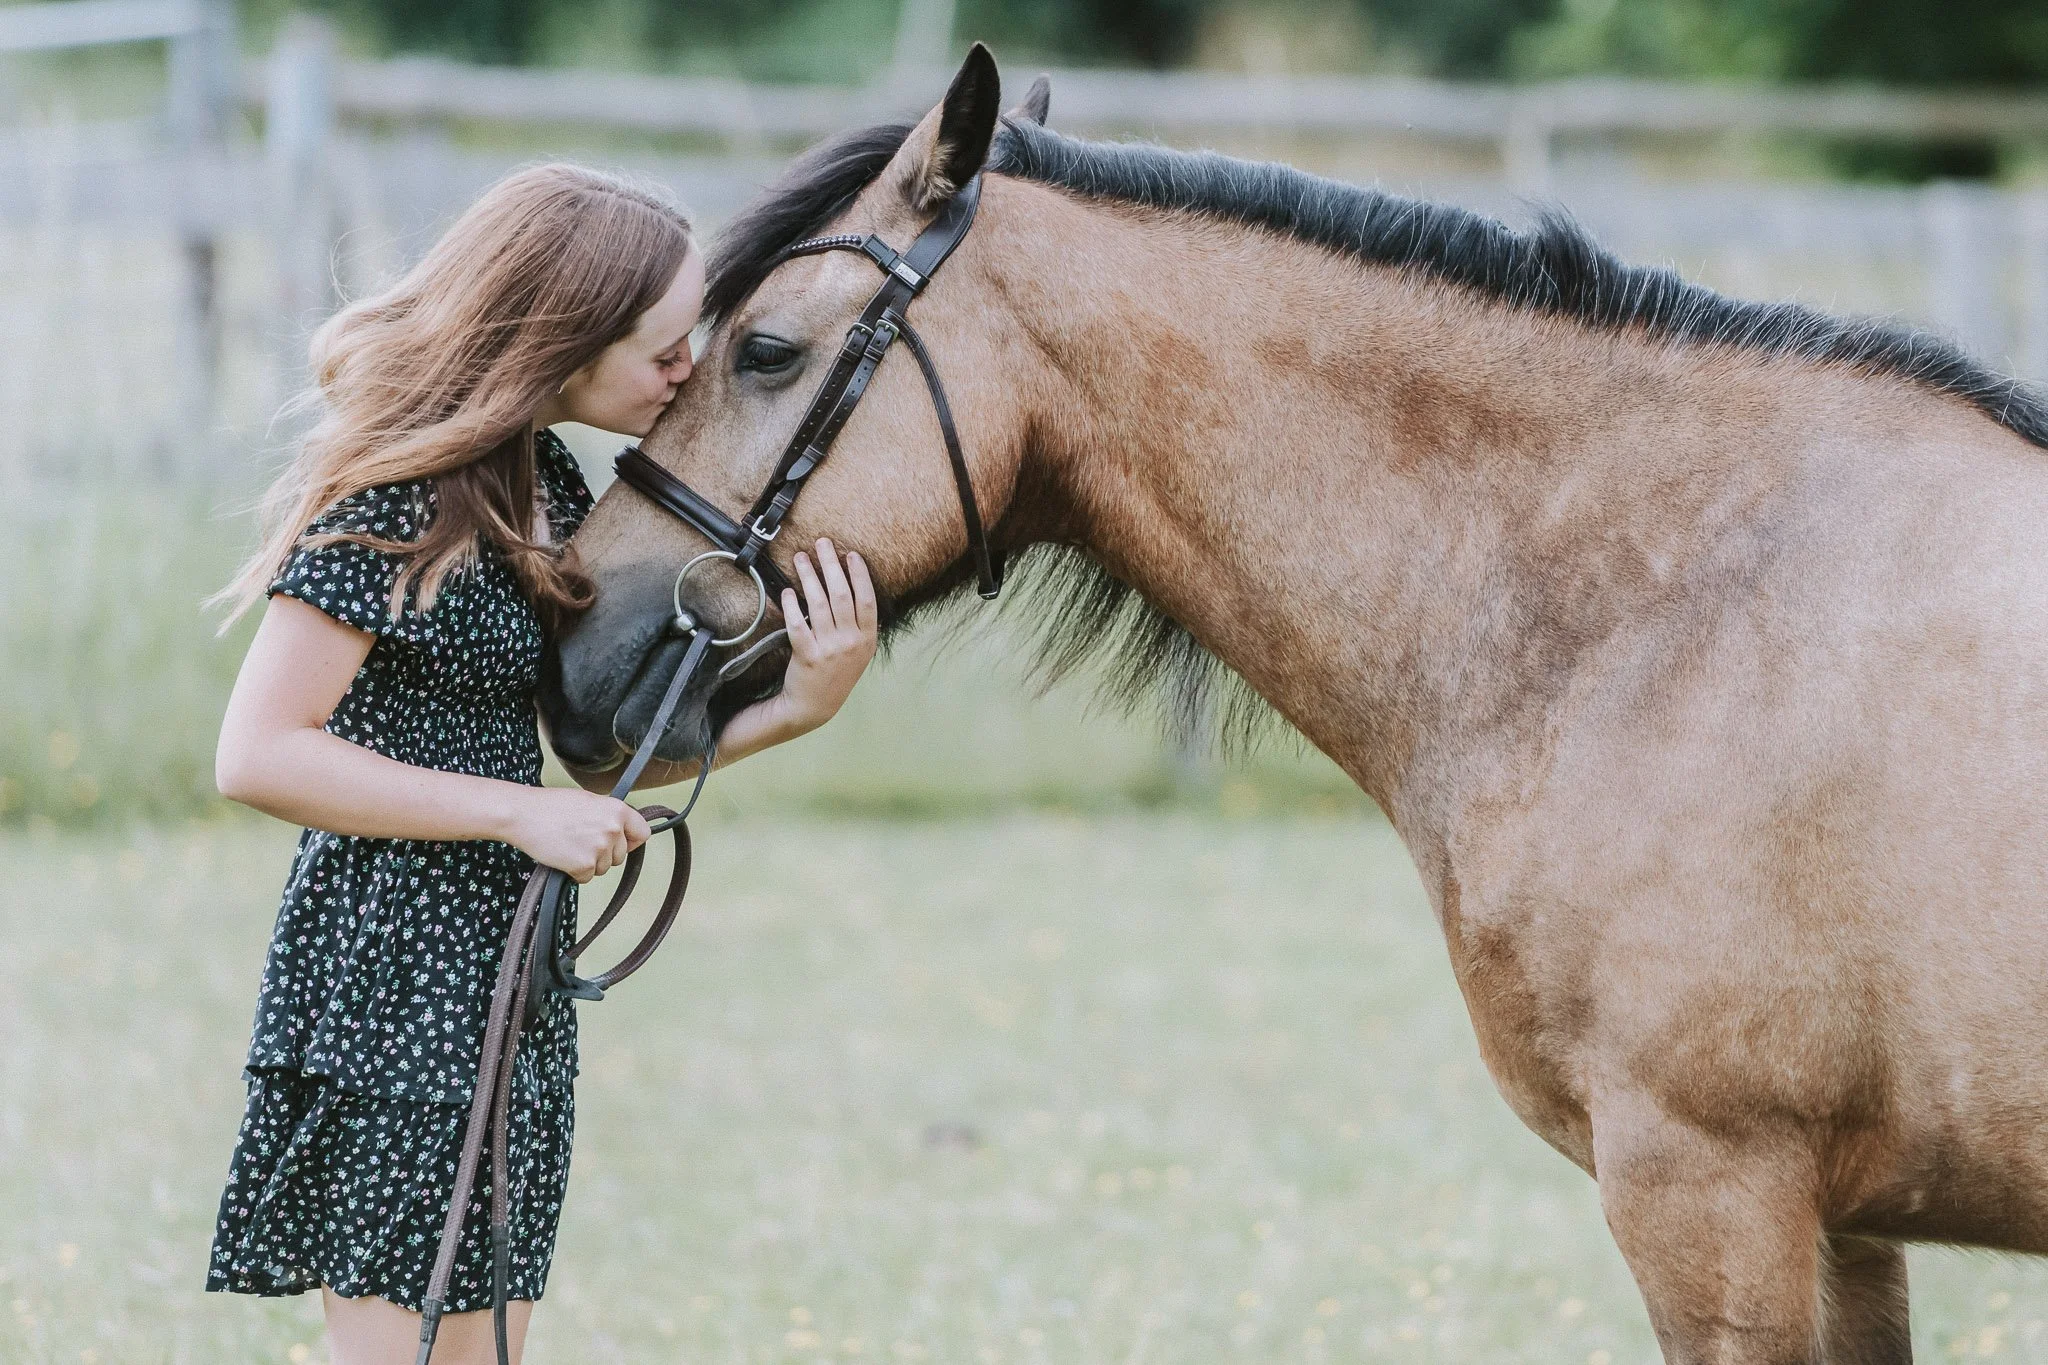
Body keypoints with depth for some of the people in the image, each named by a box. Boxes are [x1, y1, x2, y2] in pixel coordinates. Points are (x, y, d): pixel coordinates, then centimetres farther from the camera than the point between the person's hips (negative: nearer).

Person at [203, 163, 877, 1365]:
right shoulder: (394, 497, -17)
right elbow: (257, 756, -20)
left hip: (504, 984, 9)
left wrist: (797, 707, -4)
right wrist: (522, 814, -20)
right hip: (398, 988, -9)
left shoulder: (545, 485, 10)